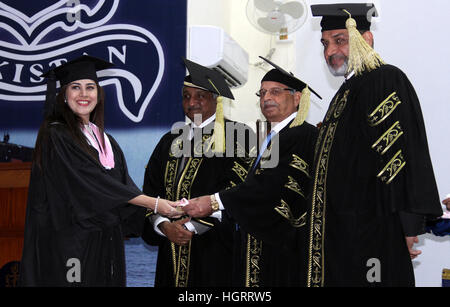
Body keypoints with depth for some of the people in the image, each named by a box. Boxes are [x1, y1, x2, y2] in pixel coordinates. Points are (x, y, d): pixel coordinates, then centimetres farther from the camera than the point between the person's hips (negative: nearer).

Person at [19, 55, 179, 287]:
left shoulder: (105, 141, 15)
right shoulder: (56, 135, -8)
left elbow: (124, 185, 8)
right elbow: (92, 182, -17)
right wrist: (153, 203, -18)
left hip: (106, 241, 7)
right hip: (69, 241, -7)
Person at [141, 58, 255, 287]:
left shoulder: (237, 137, -2)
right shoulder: (171, 141, 15)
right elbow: (151, 193, 9)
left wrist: (192, 226, -14)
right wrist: (165, 226, -9)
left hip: (215, 252, -5)